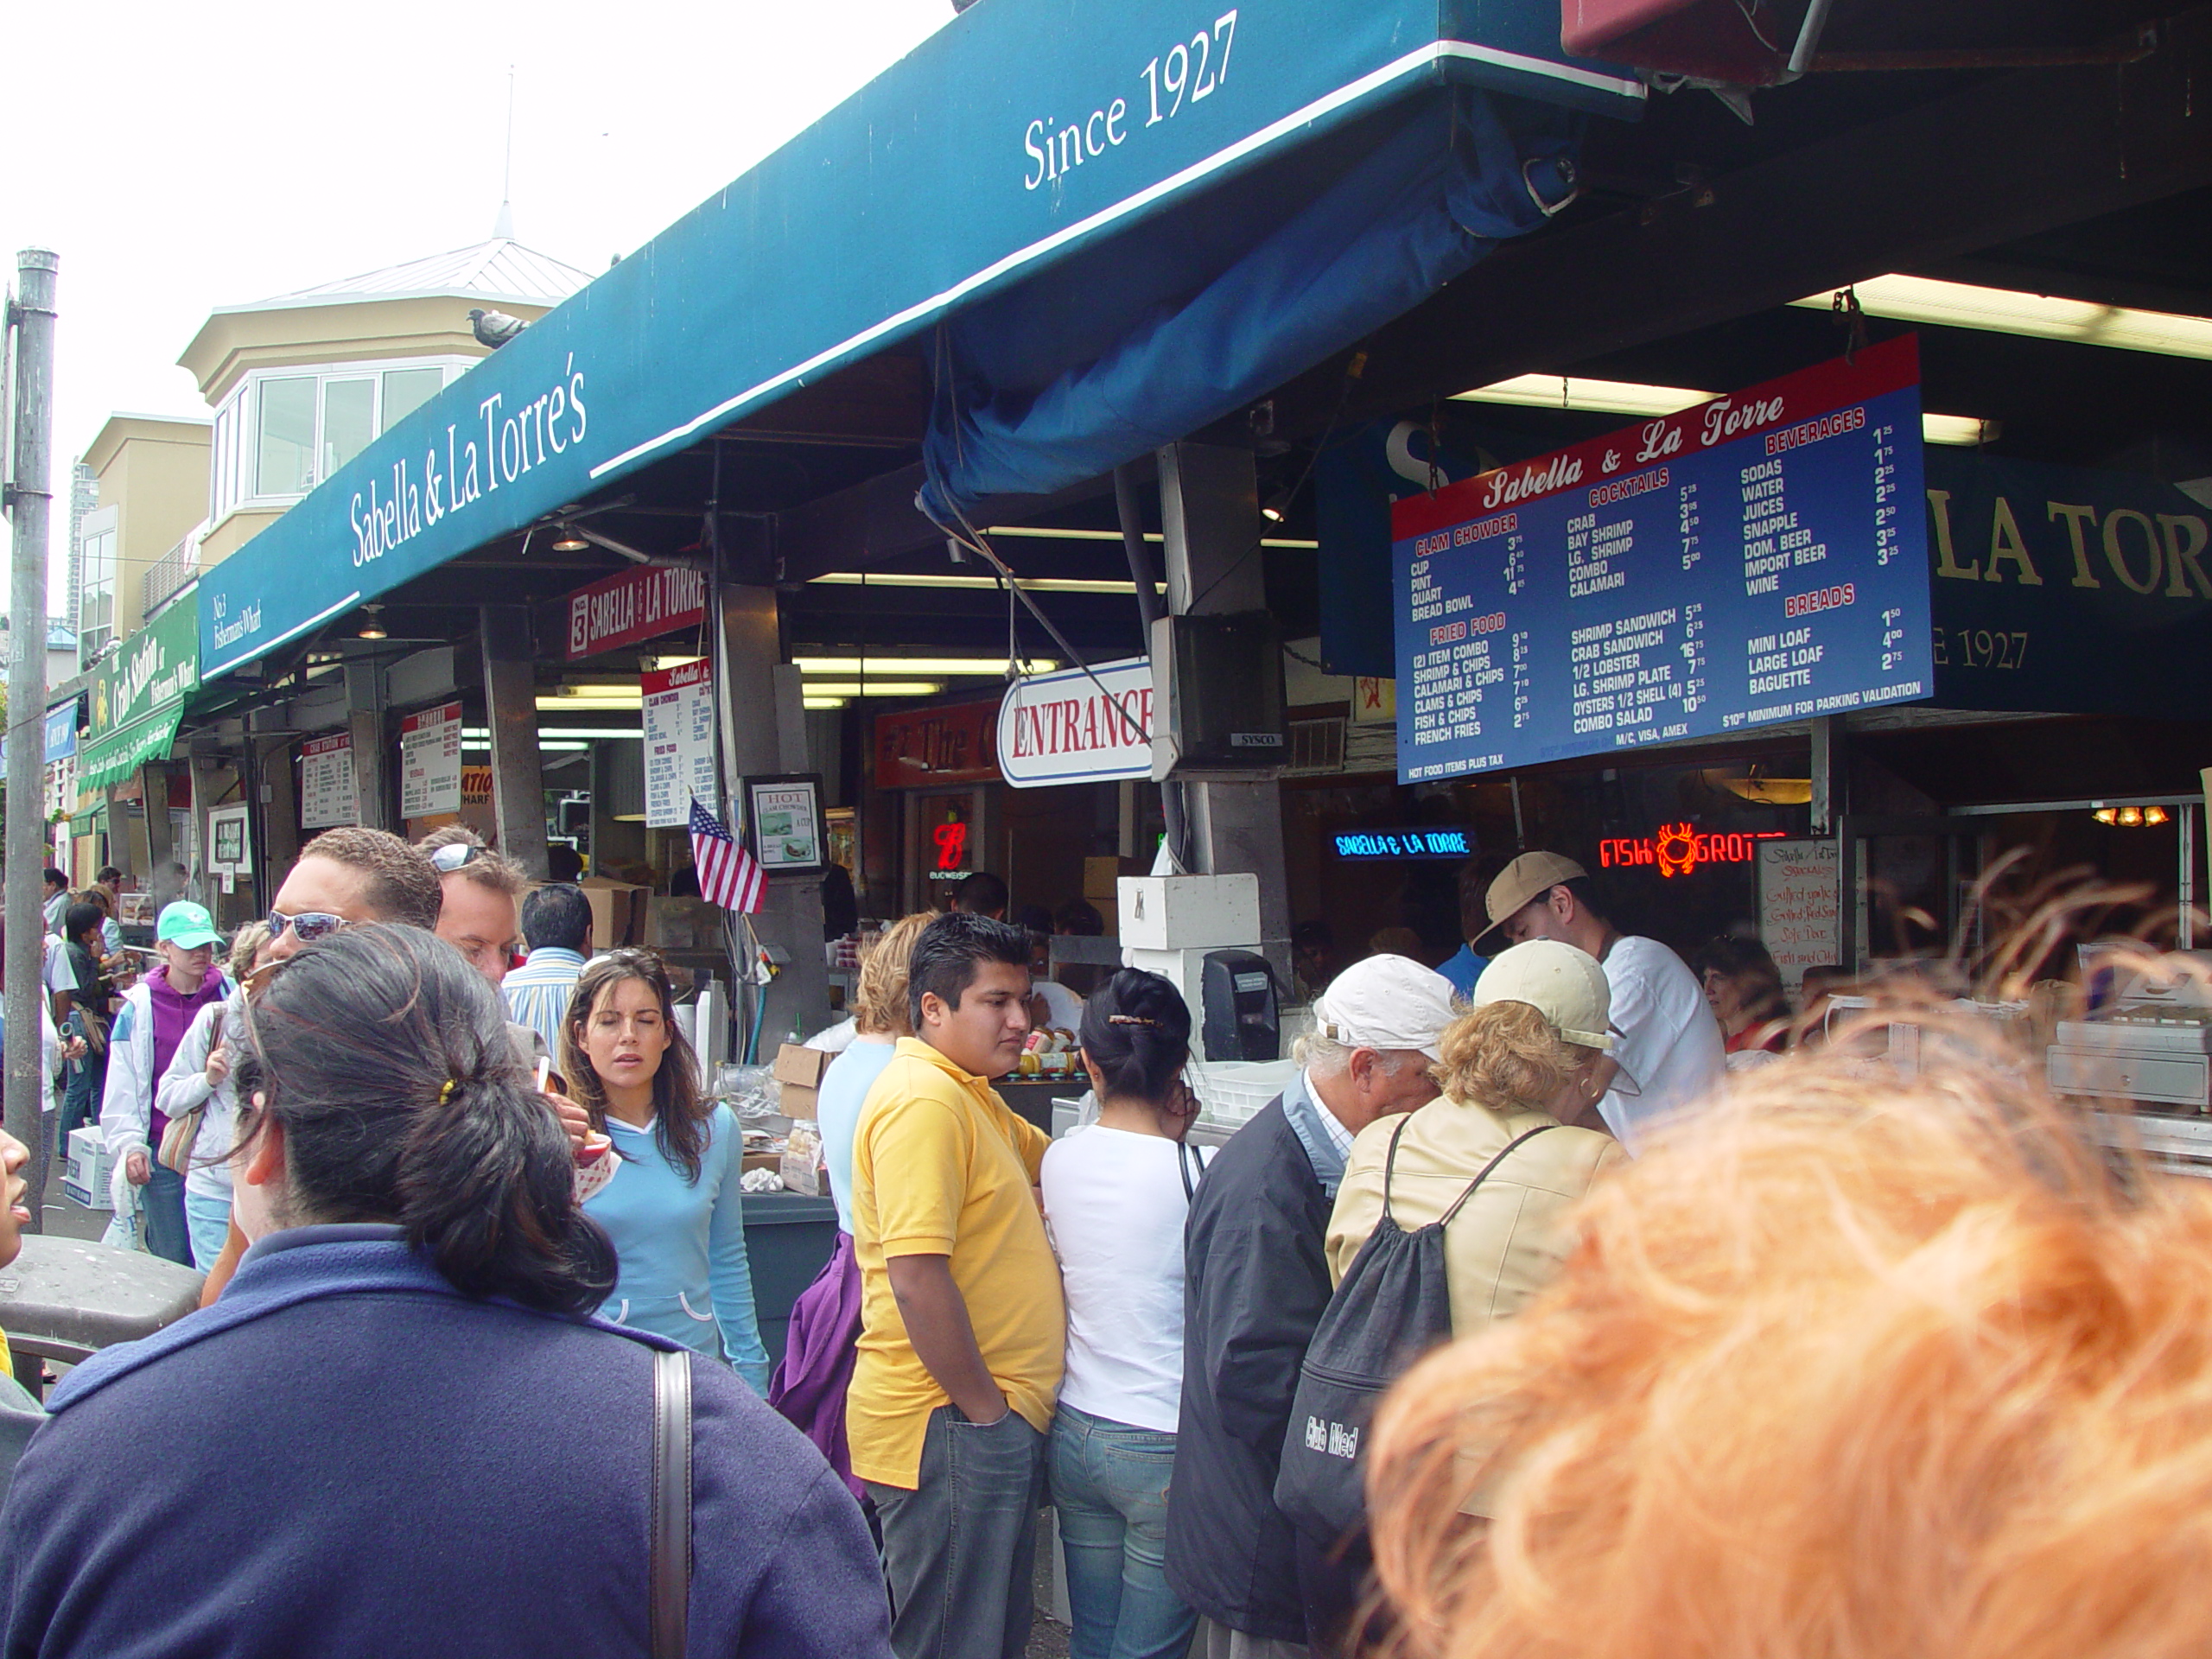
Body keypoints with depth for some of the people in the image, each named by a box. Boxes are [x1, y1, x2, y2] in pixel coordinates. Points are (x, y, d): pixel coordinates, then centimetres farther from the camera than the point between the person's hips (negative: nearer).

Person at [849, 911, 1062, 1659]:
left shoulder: (968, 1094, 15)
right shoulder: (923, 1099, -18)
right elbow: (916, 1279, -25)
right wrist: (986, 1411, -18)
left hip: (989, 1415, 10)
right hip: (949, 1426, -10)